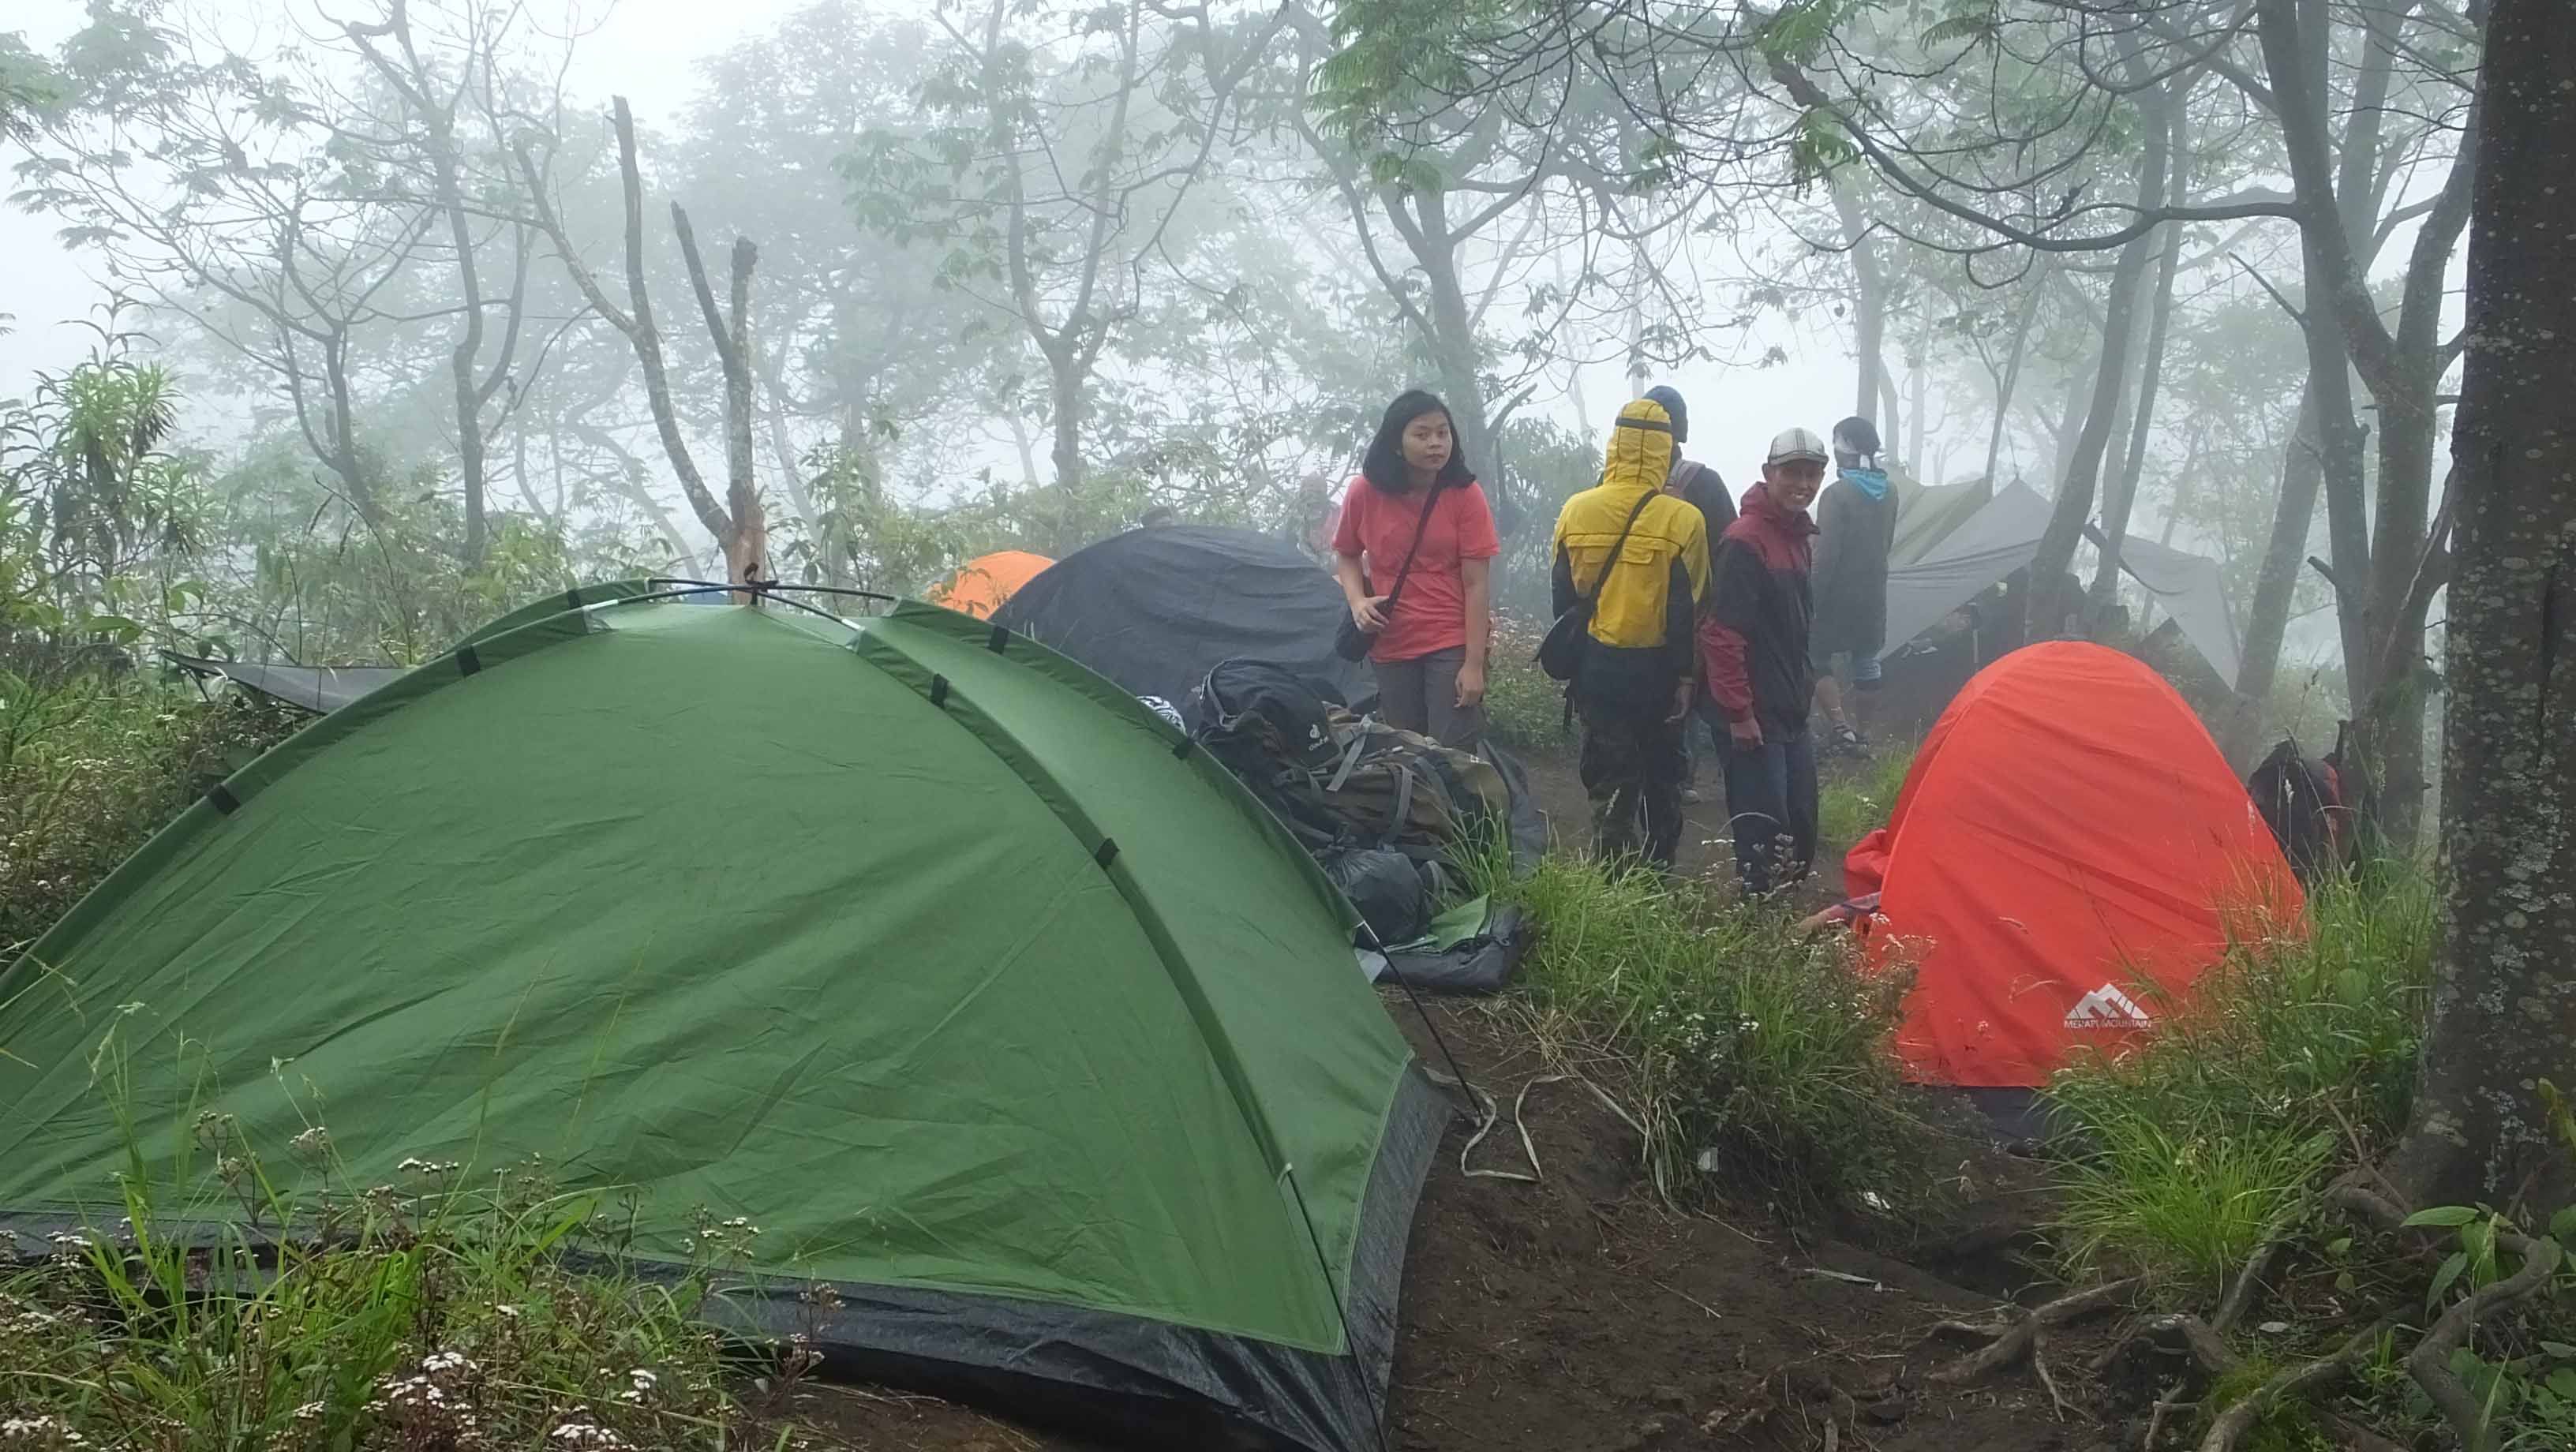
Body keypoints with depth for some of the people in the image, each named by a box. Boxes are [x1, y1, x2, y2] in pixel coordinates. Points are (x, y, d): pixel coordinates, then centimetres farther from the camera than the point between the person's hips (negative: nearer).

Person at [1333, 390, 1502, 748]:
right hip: (1391, 645, 3)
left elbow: (1476, 584, -9)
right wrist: (1357, 601, -8)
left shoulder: (1465, 494, -9)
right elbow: (1346, 556, 13)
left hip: (1453, 645, -3)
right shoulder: (1364, 493, -4)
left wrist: (1474, 664, -14)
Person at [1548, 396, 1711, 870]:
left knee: (1608, 777, 8)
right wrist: (1687, 677, -2)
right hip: (1656, 669, -1)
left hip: (1596, 667, 1)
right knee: (1662, 777, 17)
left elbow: (1563, 598, 5)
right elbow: (1688, 609, -10)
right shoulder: (1683, 520, -14)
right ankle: (1658, 872, 25)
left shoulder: (1576, 511, -5)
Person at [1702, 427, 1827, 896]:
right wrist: (1739, 711, -21)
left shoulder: (1800, 537, 13)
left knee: (1802, 834, 13)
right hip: (1756, 718, -9)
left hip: (1793, 714, 9)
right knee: (1765, 835, -6)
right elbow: (1721, 633, -21)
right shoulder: (1745, 541, -17)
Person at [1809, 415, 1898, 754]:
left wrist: (1813, 599, -16)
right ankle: (1862, 731, 21)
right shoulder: (1889, 494, 5)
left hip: (1839, 595, -7)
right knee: (1866, 660, 14)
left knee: (1818, 657, 0)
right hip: (1873, 593, 7)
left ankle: (1841, 728, -13)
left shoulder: (1837, 494, -18)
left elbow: (1826, 554, -20)